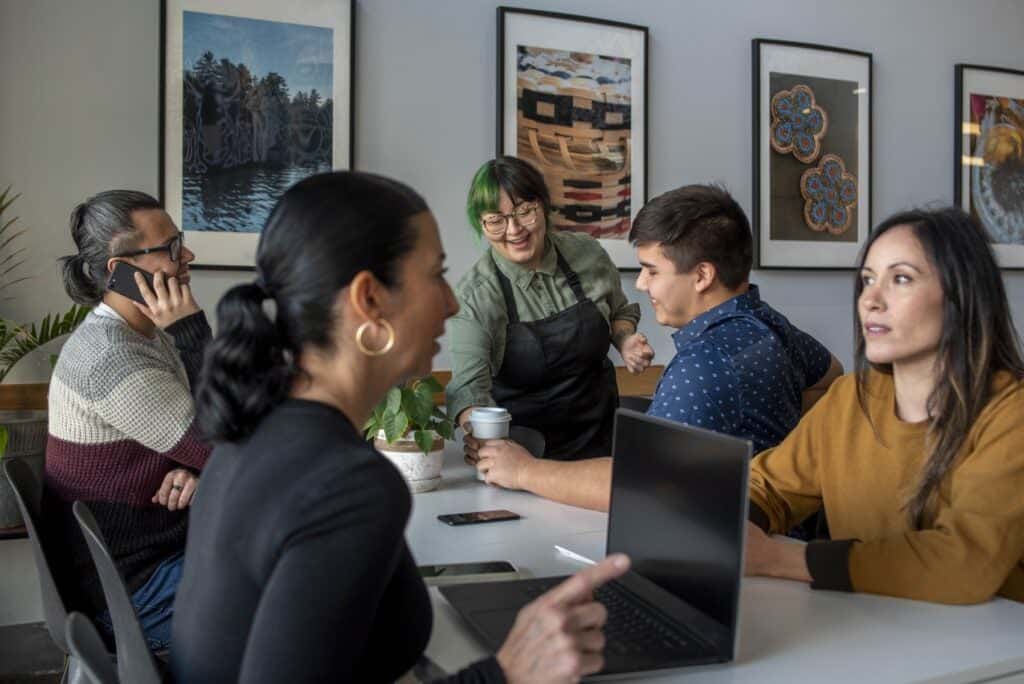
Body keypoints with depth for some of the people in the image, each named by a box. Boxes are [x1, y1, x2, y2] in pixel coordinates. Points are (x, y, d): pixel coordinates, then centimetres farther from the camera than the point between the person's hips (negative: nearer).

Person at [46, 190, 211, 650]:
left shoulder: (147, 336, 4)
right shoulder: (111, 359, -26)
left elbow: (209, 437, 8)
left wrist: (195, 467, -15)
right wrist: (193, 335, -25)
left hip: (160, 549, 9)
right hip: (132, 590, -9)